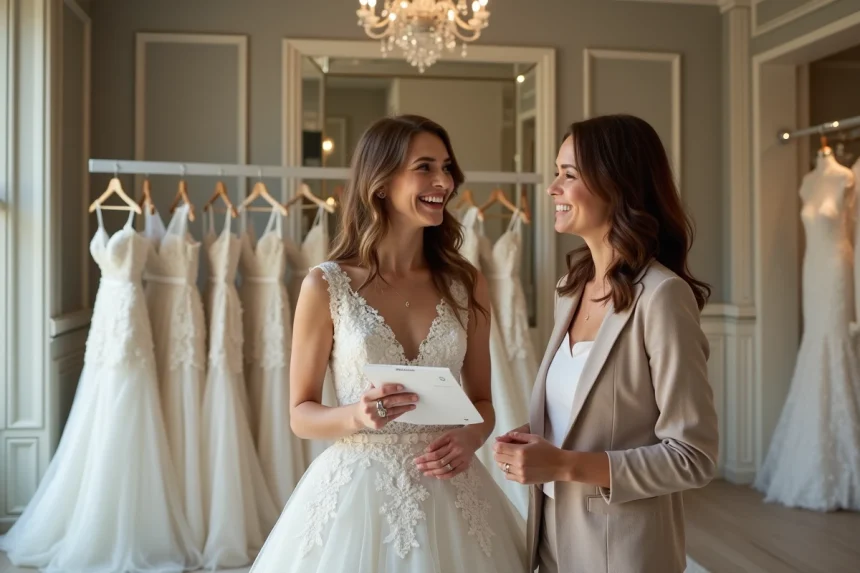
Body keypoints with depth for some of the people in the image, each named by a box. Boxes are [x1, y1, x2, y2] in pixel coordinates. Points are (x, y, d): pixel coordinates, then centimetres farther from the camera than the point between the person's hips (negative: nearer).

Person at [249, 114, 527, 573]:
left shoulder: (466, 284, 1)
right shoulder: (326, 285, -7)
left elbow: (482, 401, 8)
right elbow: (301, 414, -2)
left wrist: (470, 438, -12)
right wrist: (355, 417, -21)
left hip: (450, 494, 3)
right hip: (357, 492, -2)